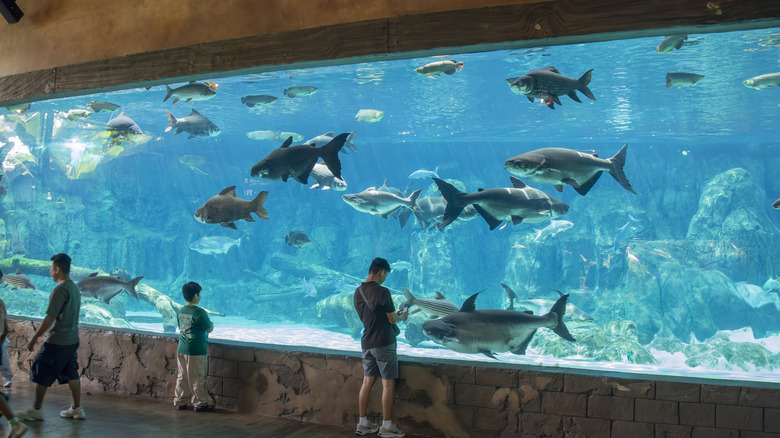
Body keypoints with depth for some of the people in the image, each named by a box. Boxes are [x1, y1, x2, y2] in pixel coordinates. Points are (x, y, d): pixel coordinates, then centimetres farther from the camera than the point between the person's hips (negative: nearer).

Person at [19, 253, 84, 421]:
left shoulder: (60, 289, -17)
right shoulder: (74, 288, 10)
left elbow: (50, 318, -20)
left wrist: (34, 338, -12)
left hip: (57, 341, -8)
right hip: (72, 340, 8)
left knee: (41, 374, 5)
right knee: (71, 374, 12)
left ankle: (36, 410, 13)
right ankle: (76, 409, 15)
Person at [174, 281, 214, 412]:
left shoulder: (181, 311, 7)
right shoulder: (199, 312, -16)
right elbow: (209, 329, -9)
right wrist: (211, 323, 14)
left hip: (182, 349, 7)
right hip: (196, 351, -7)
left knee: (182, 377, 14)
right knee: (197, 379, 2)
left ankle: (179, 402, 21)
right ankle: (200, 403, 10)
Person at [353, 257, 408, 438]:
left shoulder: (358, 292, 6)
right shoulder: (382, 291, -17)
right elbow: (392, 319, -12)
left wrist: (394, 314, 20)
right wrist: (402, 316, 10)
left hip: (366, 343, 7)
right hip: (384, 343, -7)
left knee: (367, 382, 11)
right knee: (388, 384, 1)